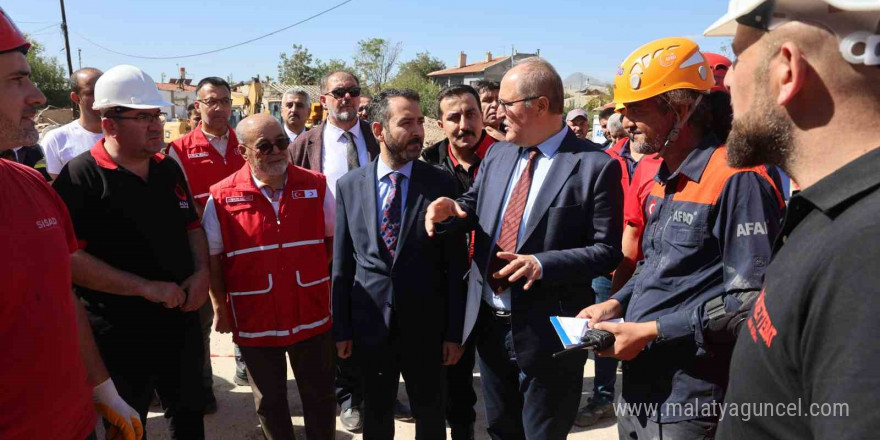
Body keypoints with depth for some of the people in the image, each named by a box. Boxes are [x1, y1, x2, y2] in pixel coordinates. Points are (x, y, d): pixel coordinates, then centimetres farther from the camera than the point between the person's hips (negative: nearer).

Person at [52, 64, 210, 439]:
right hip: (119, 335, -5)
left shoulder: (169, 169, 5)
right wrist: (146, 287, -22)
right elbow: (68, 257, -20)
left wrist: (201, 272, -3)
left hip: (182, 321, 6)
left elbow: (192, 225, 15)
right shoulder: (80, 177, -14)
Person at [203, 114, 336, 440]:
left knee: (320, 397, 17)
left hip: (313, 315, 1)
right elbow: (212, 258, -1)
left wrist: (315, 275, 4)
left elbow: (333, 238, 9)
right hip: (256, 321, -1)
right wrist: (220, 308, 1)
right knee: (269, 401, 19)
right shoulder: (222, 197, -10)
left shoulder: (315, 186, -4)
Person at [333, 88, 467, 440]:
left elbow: (455, 265, -5)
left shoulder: (441, 183, -7)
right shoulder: (349, 186, -2)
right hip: (371, 323, 1)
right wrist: (341, 328, 2)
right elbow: (342, 264, 2)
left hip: (426, 325, -1)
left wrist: (455, 332, -5)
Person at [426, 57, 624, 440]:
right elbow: (474, 211, 14)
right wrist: (450, 209, -9)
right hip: (489, 323, 6)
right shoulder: (497, 154, 6)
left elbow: (608, 250, -13)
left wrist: (543, 264, -26)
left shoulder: (595, 166, -13)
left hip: (545, 331, -6)